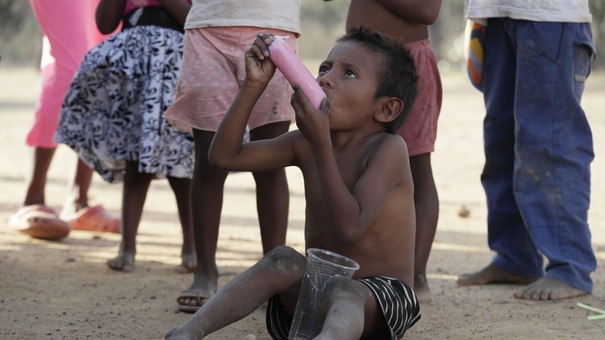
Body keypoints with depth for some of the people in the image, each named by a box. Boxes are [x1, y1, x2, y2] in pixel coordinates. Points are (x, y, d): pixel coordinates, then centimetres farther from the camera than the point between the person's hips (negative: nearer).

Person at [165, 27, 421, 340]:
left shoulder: (388, 148, -13)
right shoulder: (304, 144, 7)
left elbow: (350, 226, -26)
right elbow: (225, 156, 2)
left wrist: (320, 141, -25)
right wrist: (254, 85, -7)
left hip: (377, 294, -6)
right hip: (316, 290, 6)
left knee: (343, 291, -38)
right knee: (283, 260, -24)